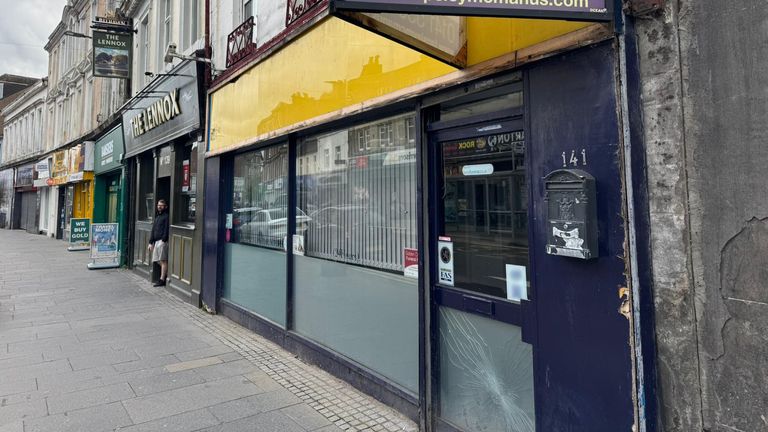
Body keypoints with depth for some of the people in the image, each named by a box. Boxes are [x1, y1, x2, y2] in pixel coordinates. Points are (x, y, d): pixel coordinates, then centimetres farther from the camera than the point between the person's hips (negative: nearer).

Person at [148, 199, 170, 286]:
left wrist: (163, 240, -20)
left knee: (163, 260, -6)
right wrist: (151, 242, 18)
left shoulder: (166, 216, -4)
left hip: (162, 241, -9)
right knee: (158, 261, 8)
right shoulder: (157, 216, 22)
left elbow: (166, 230, -13)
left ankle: (162, 280, -2)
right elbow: (153, 230, 22)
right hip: (156, 241, 9)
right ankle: (166, 275, 19)